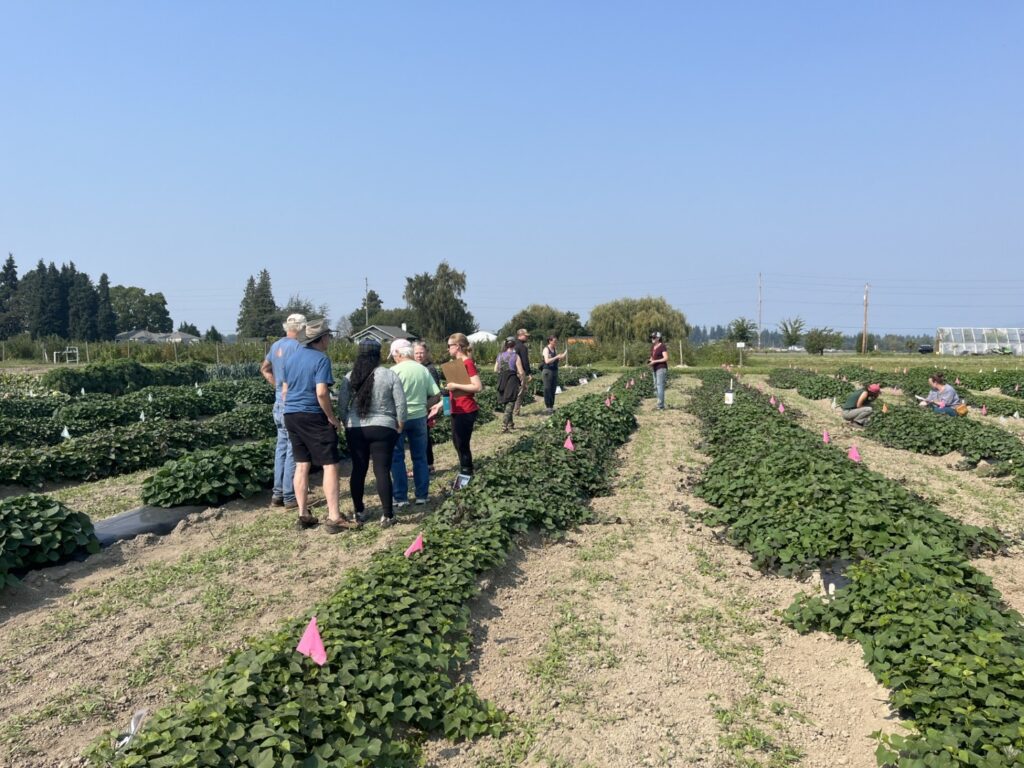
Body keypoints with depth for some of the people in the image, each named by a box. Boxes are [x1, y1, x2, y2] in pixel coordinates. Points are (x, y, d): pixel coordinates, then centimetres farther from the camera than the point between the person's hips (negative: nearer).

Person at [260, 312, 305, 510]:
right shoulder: (297, 346, -14)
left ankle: (277, 494, 19)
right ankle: (290, 497, 3)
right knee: (293, 450, -2)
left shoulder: (276, 345, 12)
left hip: (279, 402, 8)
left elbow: (264, 368, 26)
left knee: (282, 447, 14)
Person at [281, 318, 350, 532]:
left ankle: (303, 515, 16)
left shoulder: (290, 357, 12)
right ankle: (333, 518, -7)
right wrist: (332, 418, -11)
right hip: (313, 416, -8)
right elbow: (321, 393, -21)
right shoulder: (321, 359, -13)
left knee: (302, 465, 13)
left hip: (291, 415, 8)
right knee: (330, 465, -4)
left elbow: (284, 390, 17)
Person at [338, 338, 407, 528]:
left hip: (355, 429, 2)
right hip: (382, 428, -2)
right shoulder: (389, 375, -6)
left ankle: (358, 511, 23)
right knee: (382, 471, -1)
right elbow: (401, 404, -6)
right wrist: (399, 426, 7)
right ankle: (387, 515, 1)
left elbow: (341, 404, 2)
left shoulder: (350, 376, 0)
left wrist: (347, 424, 15)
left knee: (358, 469, 12)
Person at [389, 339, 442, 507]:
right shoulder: (423, 370, 2)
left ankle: (400, 497, 9)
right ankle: (422, 495, 18)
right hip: (419, 418, 4)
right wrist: (424, 407, 11)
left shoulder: (395, 371, -12)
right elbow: (437, 395, 0)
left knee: (397, 458, 7)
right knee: (420, 457, 13)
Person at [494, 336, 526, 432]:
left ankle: (510, 424, 29)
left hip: (502, 380, 5)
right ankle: (504, 425, -13)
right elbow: (521, 372, -10)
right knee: (510, 403, -1)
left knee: (506, 403, 18)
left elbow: (495, 370, 8)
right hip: (512, 380, -5)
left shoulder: (500, 355, 5)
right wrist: (524, 381, 4)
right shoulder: (516, 356, -8)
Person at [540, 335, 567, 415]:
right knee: (547, 391, -5)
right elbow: (547, 361, -22)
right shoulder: (546, 349, -10)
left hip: (554, 372, 8)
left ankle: (552, 408, 14)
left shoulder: (554, 350, 13)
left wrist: (562, 357, -1)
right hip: (547, 371, -8)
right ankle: (548, 409, -3)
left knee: (553, 391, 8)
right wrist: (557, 357, -24)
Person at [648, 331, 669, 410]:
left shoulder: (662, 346, -12)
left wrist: (655, 361, -21)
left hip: (661, 368, -9)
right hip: (655, 369, 9)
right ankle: (661, 405, 12)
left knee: (660, 386, -13)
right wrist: (650, 361, -1)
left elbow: (666, 358, -17)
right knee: (656, 387, 8)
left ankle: (660, 406, -14)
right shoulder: (652, 346, 12)